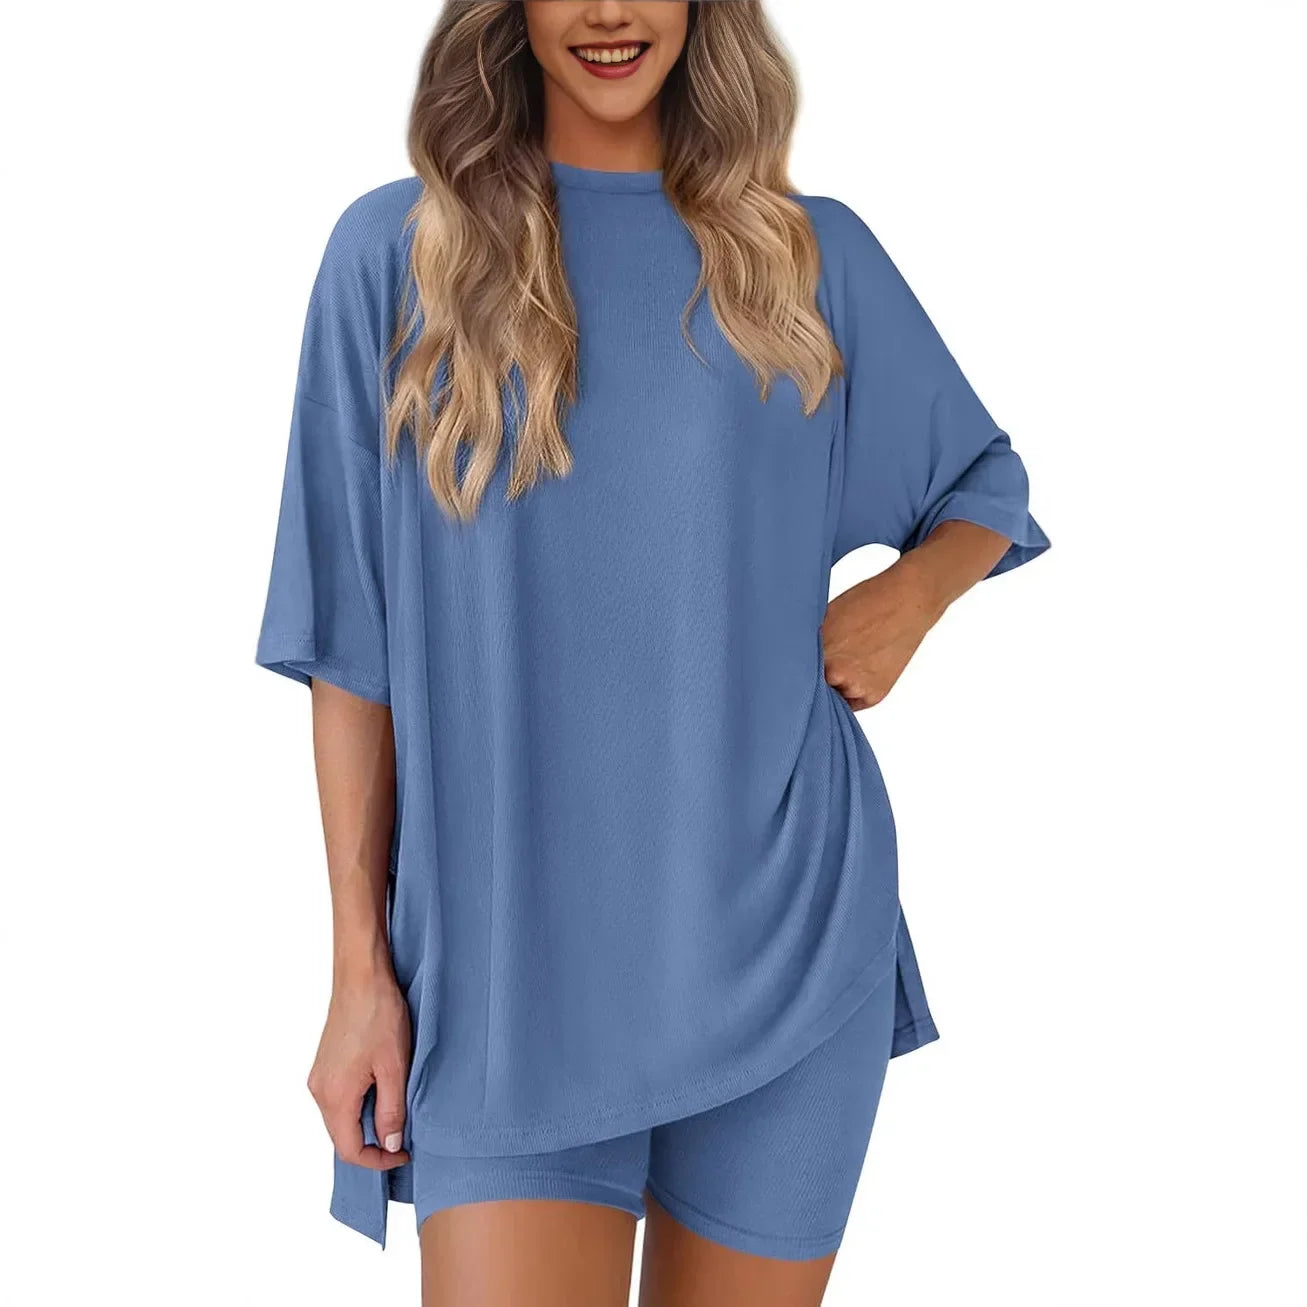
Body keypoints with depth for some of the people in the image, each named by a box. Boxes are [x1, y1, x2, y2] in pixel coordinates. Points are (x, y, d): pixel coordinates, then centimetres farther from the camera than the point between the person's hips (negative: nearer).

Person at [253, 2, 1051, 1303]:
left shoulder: (812, 252, 5)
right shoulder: (395, 251, 0)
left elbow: (987, 485, 18)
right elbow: (353, 639, 0)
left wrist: (911, 589, -5)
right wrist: (361, 967, -2)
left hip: (781, 934, 2)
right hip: (507, 962, -1)